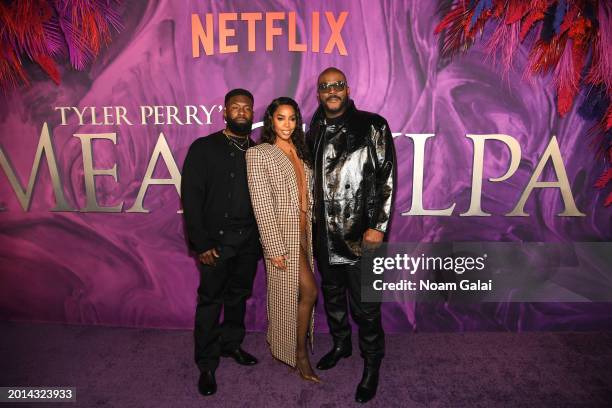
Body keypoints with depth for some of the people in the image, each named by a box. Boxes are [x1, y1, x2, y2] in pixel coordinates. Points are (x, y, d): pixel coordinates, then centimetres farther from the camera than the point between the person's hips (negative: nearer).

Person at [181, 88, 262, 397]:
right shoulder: (203, 148, -3)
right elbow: (191, 197, -7)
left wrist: (262, 238, 1)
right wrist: (201, 244, -12)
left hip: (249, 241, 4)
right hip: (216, 241, -3)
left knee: (238, 296, 17)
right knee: (210, 301, 6)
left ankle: (231, 344, 38)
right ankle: (206, 365, 23)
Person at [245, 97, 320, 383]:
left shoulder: (300, 153, 10)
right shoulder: (258, 154, -9)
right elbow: (262, 204, -14)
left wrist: (310, 231, 11)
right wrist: (274, 247, -16)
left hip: (303, 232, 6)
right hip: (281, 232, -6)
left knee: (293, 293, 14)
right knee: (308, 291, -5)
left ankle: (281, 344, 33)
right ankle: (300, 353, 16)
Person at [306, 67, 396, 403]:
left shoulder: (372, 126, -5)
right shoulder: (315, 130, 10)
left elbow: (387, 178, -9)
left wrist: (378, 226, -14)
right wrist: (311, 222, 14)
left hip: (361, 235, -5)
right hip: (324, 234, 5)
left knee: (365, 306, 4)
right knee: (332, 294, 20)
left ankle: (372, 365, 26)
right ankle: (341, 344, 44)